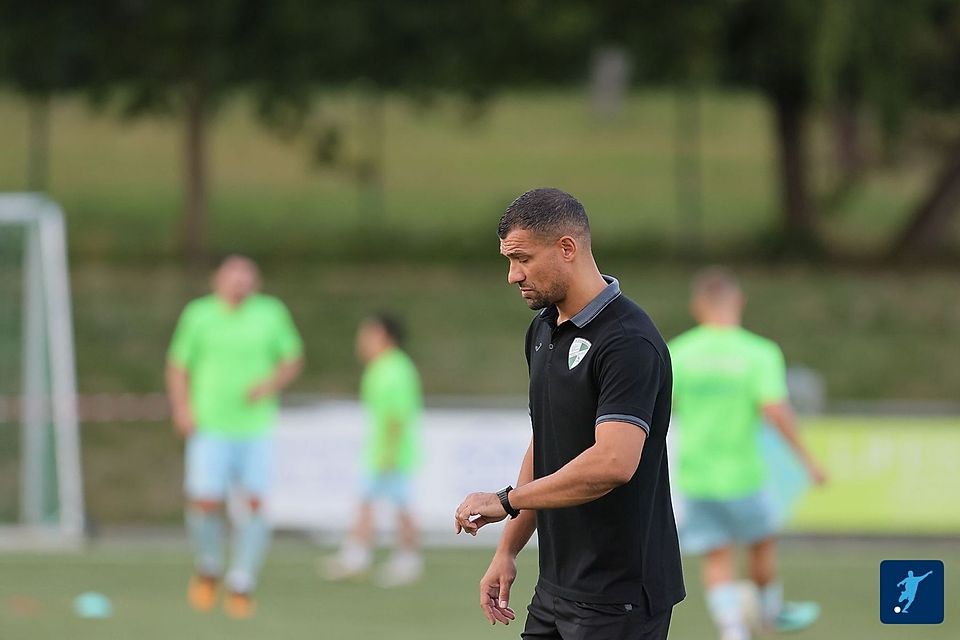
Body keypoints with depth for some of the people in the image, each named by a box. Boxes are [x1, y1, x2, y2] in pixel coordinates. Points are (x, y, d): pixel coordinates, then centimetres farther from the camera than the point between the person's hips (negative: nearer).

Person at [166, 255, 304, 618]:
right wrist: (182, 408, -6)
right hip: (210, 428, -1)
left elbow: (293, 360, 12)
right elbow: (178, 366, 9)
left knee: (254, 504, -7)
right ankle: (208, 569, 17)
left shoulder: (271, 314, 3)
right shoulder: (199, 315, 1)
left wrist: (271, 384, -7)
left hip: (256, 428, 1)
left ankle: (241, 585, 6)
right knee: (205, 503, -11)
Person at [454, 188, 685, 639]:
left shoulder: (627, 342, -19)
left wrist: (506, 500, -20)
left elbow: (613, 462, -29)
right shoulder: (544, 331, 11)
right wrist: (508, 549, 16)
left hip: (620, 597, -9)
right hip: (558, 586, 9)